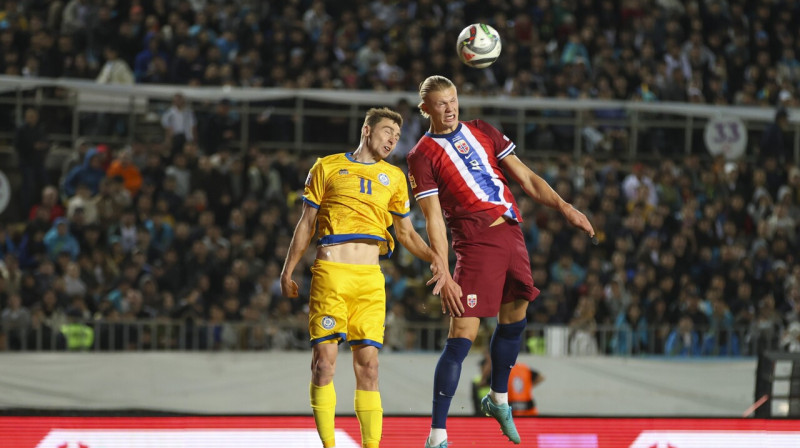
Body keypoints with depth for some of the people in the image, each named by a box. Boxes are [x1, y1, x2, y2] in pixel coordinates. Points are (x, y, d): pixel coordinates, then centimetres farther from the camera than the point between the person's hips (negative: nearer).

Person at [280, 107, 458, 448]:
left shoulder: (393, 177, 17)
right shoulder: (328, 167, 10)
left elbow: (406, 232, 21)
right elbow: (307, 224, 13)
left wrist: (433, 257, 3)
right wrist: (287, 271, 10)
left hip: (370, 279, 2)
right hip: (330, 274, -2)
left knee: (368, 364, -3)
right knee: (324, 361, -8)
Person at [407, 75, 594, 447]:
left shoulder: (483, 133, 14)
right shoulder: (422, 156, -3)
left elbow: (526, 178, 15)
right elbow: (433, 219, -9)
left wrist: (564, 207, 3)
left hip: (512, 234, 6)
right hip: (475, 244, -6)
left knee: (514, 320, 16)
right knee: (461, 336, -12)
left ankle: (498, 400, 40)